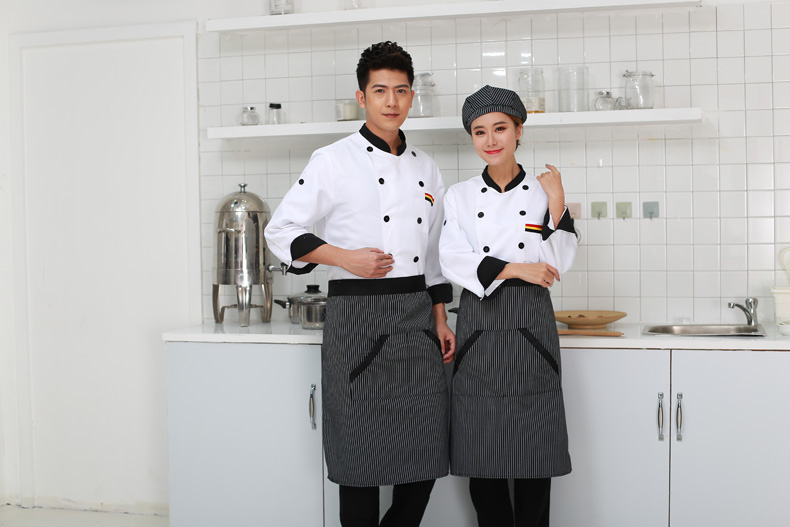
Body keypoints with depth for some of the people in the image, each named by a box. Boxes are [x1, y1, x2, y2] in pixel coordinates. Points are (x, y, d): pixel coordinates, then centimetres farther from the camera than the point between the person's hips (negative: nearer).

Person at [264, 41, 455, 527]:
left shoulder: (426, 168, 14)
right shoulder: (335, 161, -3)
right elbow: (280, 232, -4)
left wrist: (441, 320, 13)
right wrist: (346, 258, -16)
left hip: (416, 318, 5)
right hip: (358, 316, -5)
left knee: (427, 453, 6)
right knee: (362, 458, 1)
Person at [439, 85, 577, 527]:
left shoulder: (543, 192, 4)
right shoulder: (460, 196, 6)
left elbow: (557, 265, -4)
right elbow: (453, 262, -4)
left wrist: (556, 205, -12)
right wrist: (515, 269, -12)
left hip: (530, 326, -1)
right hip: (479, 326, 1)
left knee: (533, 454, 2)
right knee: (481, 453, 5)